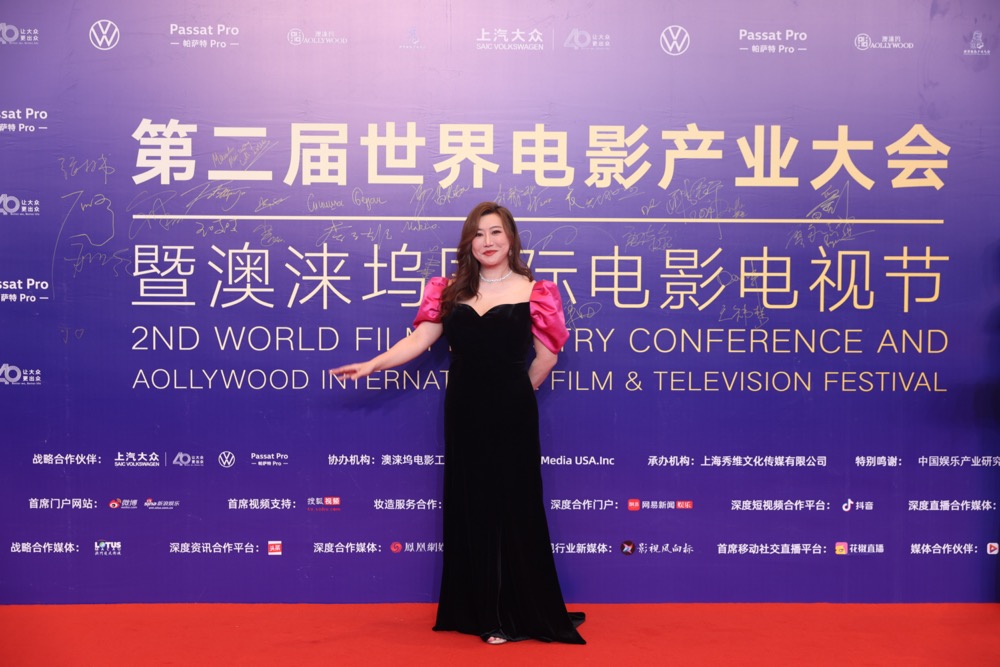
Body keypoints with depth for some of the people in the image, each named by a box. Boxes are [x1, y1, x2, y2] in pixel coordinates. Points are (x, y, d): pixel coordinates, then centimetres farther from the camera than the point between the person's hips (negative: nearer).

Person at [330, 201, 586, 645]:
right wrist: (372, 364, -11)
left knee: (512, 507, 1)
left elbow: (546, 356, -1)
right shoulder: (451, 291, 7)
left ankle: (519, 614, 13)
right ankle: (478, 611, 21)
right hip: (464, 413, 4)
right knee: (469, 506, 9)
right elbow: (418, 339, 0)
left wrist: (515, 394, 6)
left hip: (511, 416, -3)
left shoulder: (532, 292, -2)